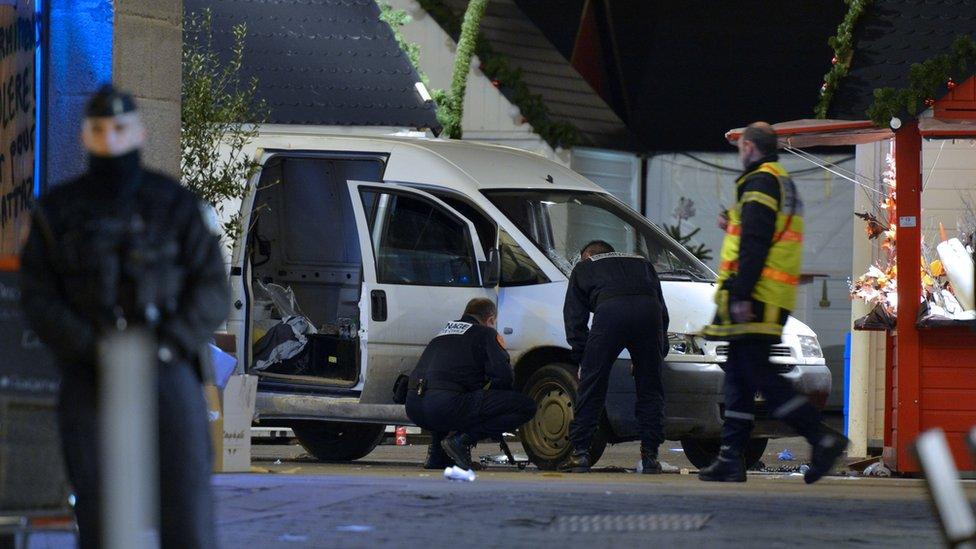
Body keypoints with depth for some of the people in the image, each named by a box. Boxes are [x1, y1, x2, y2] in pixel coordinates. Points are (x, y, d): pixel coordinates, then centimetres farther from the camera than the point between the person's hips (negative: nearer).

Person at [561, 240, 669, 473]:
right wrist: (660, 353, 35)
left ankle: (580, 453, 6)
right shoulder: (643, 264, 40)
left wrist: (582, 359, 26)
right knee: (650, 388, 13)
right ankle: (650, 456, 10)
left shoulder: (583, 268, 33)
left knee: (592, 385, 7)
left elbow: (574, 319, 25)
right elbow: (663, 311, 34)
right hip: (648, 311, 2)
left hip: (610, 310, -2)